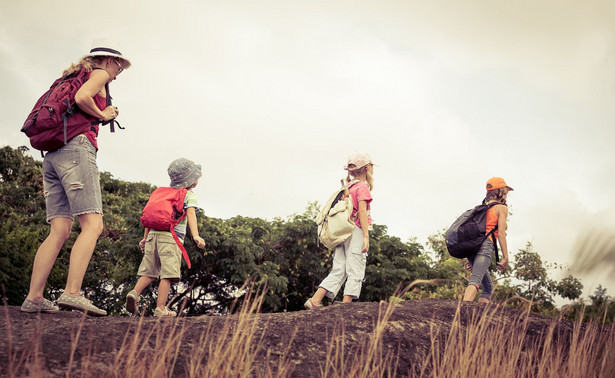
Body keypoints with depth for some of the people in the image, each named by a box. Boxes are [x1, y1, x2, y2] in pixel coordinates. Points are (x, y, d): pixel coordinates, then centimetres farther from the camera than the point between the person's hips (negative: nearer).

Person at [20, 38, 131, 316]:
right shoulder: (99, 74, 6)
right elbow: (81, 97, -14)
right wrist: (103, 115, 0)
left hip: (52, 155, 9)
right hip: (77, 149, -9)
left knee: (60, 231, 2)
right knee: (92, 225, -14)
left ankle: (34, 298, -6)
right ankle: (72, 294, -27)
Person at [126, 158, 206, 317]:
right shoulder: (189, 195, 6)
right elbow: (190, 214, -12)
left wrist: (145, 238, 28)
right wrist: (195, 236, -24)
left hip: (153, 234, 6)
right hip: (171, 236, -6)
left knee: (149, 271, 11)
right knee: (168, 273, -6)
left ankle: (135, 292, -9)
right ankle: (160, 308, -10)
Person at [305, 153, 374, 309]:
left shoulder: (347, 187, 19)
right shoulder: (362, 187, -4)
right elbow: (362, 211, -13)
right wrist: (366, 236, -16)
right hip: (355, 232, -7)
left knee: (338, 271, 5)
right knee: (355, 272, -5)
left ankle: (314, 300, -4)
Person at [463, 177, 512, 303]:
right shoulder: (501, 208, 8)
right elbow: (501, 233, -3)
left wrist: (469, 258, 24)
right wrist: (505, 257, -3)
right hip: (485, 245, -8)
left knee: (488, 286, 15)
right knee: (475, 281, -25)